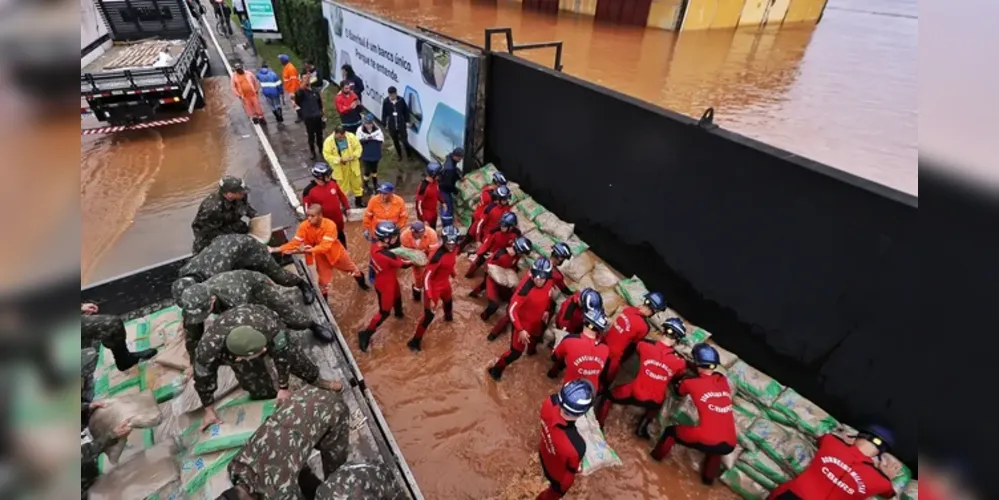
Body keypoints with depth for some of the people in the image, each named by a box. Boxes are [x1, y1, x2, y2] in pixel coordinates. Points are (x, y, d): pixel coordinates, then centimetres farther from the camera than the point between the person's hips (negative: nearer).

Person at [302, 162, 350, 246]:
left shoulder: (332, 182, -12)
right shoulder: (309, 190, -25)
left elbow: (341, 195, 7)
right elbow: (307, 209, -15)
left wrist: (347, 207, 13)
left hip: (338, 220, 5)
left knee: (341, 238, 28)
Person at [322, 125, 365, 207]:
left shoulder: (351, 136, -13)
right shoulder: (328, 141, -18)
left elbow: (358, 147, -5)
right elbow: (327, 155, -17)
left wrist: (354, 156, -23)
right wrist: (339, 159, -29)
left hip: (353, 166, 3)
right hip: (340, 168, -2)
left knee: (356, 183, 18)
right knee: (342, 186, 12)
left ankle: (359, 201, 39)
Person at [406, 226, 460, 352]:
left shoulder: (454, 249, -12)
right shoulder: (438, 255, -35)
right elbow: (426, 278, -31)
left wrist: (454, 274, 21)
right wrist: (430, 299, -33)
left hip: (445, 283, 8)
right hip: (433, 286, -8)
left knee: (448, 302, 34)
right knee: (429, 316, -3)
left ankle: (448, 317, 69)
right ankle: (415, 341, 16)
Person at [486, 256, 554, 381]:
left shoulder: (549, 282, -20)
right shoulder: (526, 288, -40)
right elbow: (512, 310, -33)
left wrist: (546, 310, 2)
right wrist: (520, 330, -33)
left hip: (537, 320, 7)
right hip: (523, 322, -7)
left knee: (535, 337, 35)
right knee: (516, 352, -4)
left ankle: (531, 349, 70)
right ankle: (496, 369, 20)